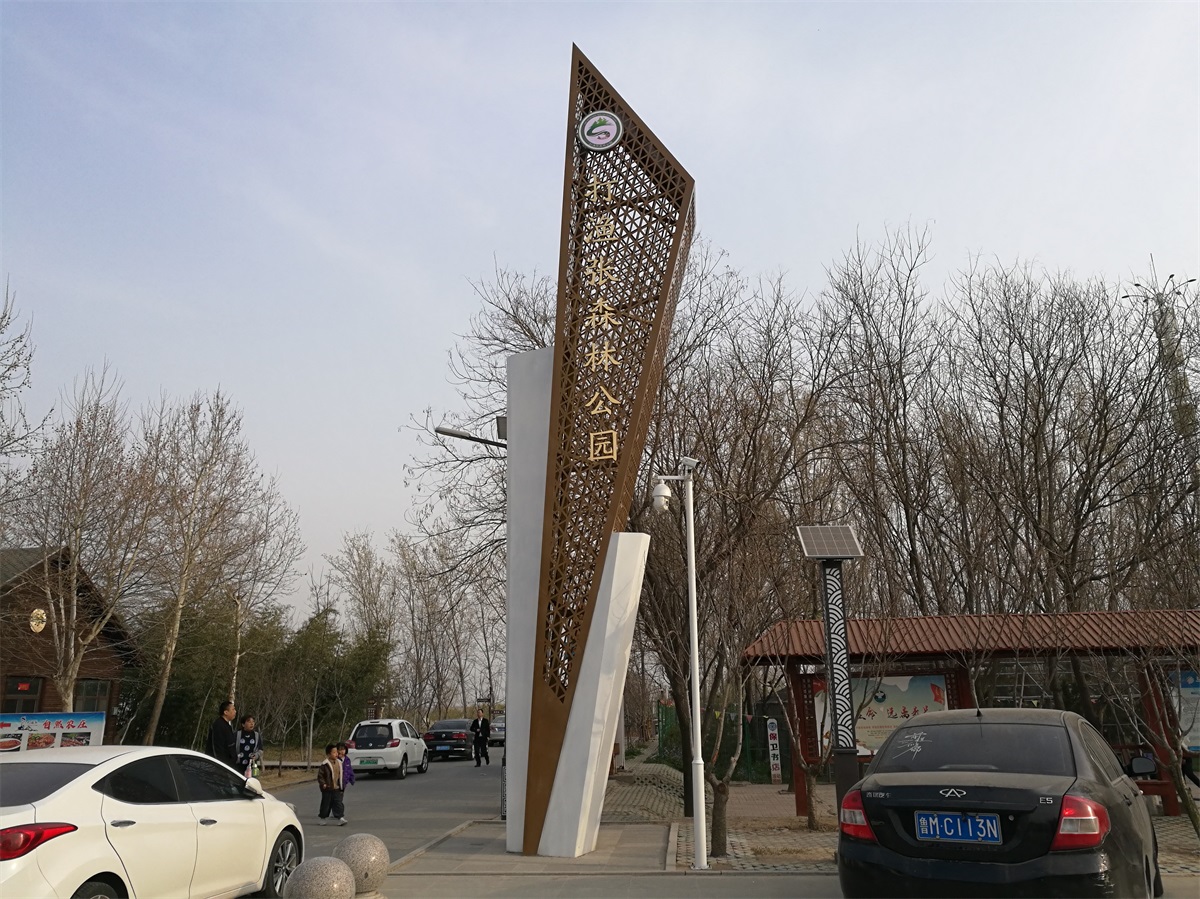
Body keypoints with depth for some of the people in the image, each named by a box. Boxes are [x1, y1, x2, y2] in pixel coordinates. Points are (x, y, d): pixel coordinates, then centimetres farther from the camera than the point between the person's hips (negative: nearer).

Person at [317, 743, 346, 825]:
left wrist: (340, 784, 15)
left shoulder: (339, 762, 6)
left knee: (338, 803, -1)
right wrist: (323, 784, -16)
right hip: (327, 789, -5)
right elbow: (320, 775, -10)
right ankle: (322, 818, 22)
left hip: (336, 788, 5)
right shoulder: (325, 764, -13)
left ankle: (340, 818, -2)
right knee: (326, 804, 6)